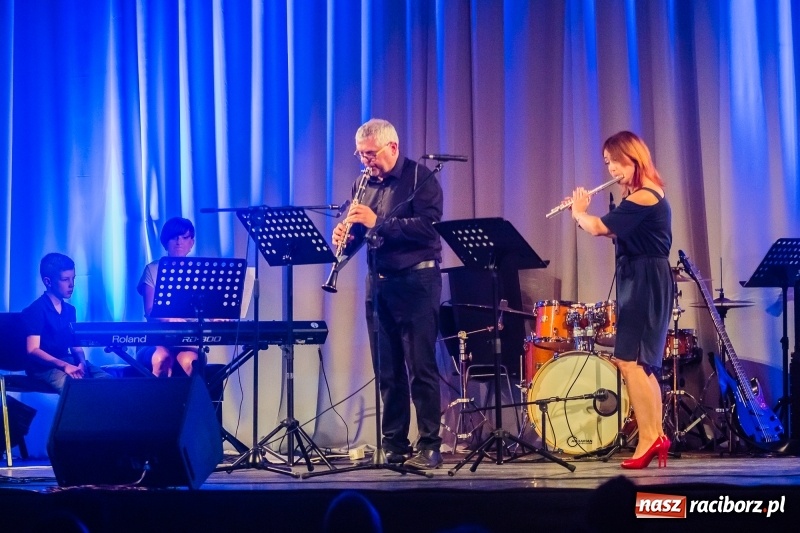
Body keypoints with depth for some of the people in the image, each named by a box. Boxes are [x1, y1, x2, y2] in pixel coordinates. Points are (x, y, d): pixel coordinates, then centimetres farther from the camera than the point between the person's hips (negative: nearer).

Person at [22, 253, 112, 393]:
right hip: (43, 366, -7)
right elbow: (33, 350, -16)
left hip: (68, 361, 7)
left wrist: (82, 362, -8)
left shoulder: (70, 310, 15)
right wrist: (63, 365, -30)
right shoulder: (35, 310, -8)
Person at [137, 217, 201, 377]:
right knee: (162, 357, -37)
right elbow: (149, 311, -5)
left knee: (187, 360, -35)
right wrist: (170, 319, -28)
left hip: (189, 341, 1)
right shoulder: (153, 270, 8)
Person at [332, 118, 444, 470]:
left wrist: (378, 222, -24)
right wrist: (345, 238, -9)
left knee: (421, 368, -6)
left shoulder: (420, 178, -6)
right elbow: (357, 234, 15)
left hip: (416, 280, -6)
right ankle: (393, 445, 14)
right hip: (379, 282, 6)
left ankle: (429, 447, -4)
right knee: (387, 371, 8)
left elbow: (428, 227, -18)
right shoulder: (365, 185, 12)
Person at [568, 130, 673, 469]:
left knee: (628, 360, -12)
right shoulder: (648, 195, 16)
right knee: (641, 364, 10)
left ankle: (648, 439, -12)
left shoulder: (642, 197, -16)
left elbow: (598, 228, -19)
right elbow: (615, 232, 21)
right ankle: (656, 437, 11)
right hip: (640, 284, 10)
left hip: (645, 284, -10)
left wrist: (579, 212, 1)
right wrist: (584, 214, 10)